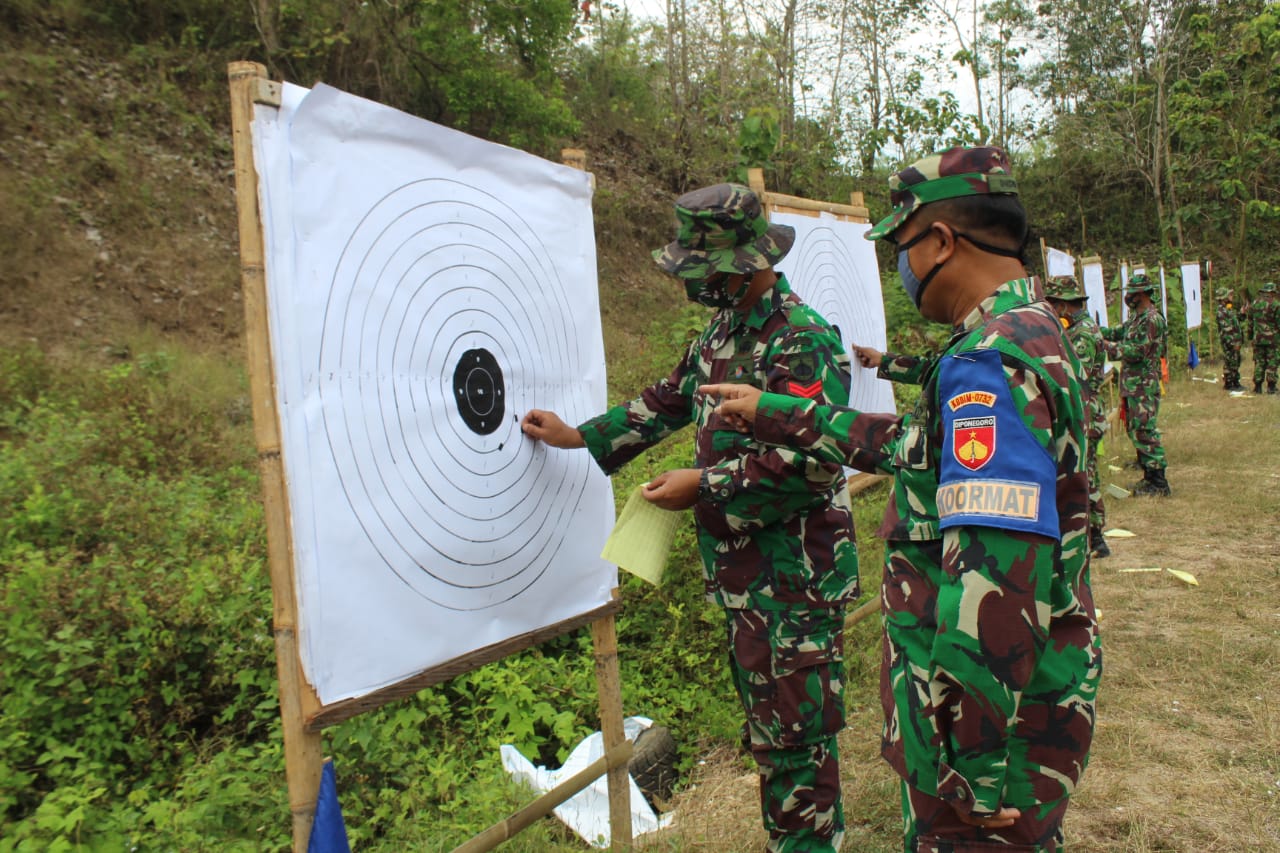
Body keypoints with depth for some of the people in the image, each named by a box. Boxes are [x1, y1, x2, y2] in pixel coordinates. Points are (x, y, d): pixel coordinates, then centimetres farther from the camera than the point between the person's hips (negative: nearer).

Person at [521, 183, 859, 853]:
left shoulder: (802, 340, -18)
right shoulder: (721, 333, 11)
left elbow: (811, 460, -26)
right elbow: (670, 400, 23)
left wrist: (704, 486, -17)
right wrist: (578, 436, 23)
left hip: (794, 574, -9)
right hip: (741, 570, 9)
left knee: (794, 734, 2)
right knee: (767, 723, 21)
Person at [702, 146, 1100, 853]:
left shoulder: (988, 363, -25)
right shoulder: (1034, 332, 9)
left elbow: (996, 578, -31)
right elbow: (909, 446, 17)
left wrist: (977, 770, -25)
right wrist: (771, 414, 20)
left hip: (997, 708, -9)